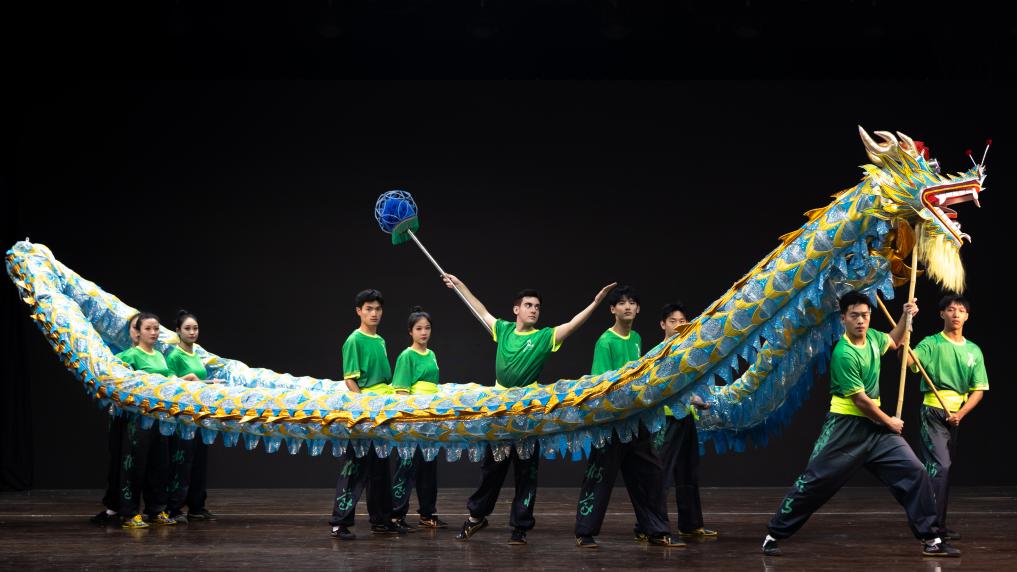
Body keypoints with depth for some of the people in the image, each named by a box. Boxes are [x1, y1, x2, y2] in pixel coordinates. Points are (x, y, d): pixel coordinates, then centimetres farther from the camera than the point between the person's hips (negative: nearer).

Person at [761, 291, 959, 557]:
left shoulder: (872, 337, 3)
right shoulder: (844, 353, -20)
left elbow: (893, 342, 30)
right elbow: (860, 400, -17)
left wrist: (906, 318, 14)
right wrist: (889, 422, -5)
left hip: (877, 425, 7)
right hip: (846, 427, -7)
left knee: (915, 472, -3)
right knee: (816, 480, -3)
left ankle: (930, 539, 4)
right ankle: (774, 534, 9)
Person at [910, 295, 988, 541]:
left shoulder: (974, 351, 9)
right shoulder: (931, 344, -5)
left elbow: (978, 390, 7)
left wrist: (960, 414, -9)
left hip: (957, 415, 6)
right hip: (934, 412, -6)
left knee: (944, 467, 10)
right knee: (940, 466, -15)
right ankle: (936, 524, -15)